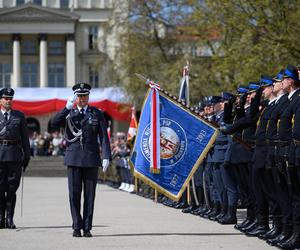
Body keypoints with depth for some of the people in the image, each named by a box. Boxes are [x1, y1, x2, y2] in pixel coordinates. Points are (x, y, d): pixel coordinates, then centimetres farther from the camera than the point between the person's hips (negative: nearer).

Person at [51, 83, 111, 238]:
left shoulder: (97, 114, 7)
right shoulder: (68, 114, 8)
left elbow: (104, 137, 3)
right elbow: (54, 123, -10)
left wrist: (106, 157, -8)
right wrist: (67, 107, -20)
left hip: (91, 159, 0)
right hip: (73, 159, 0)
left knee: (89, 194, 1)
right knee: (74, 194, -1)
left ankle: (87, 228, 6)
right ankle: (77, 227, 5)